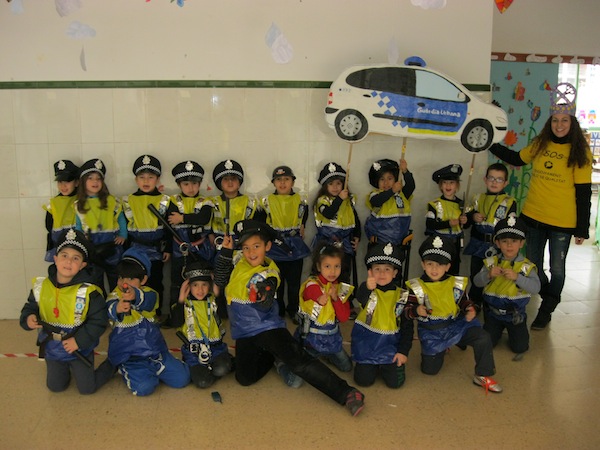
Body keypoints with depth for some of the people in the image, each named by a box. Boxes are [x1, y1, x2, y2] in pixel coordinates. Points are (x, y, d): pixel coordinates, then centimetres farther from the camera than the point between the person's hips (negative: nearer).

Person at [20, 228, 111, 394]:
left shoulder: (88, 292, -22)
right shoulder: (40, 287, -10)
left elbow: (99, 321, -19)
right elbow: (29, 308, 2)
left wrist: (79, 341, -24)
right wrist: (28, 319, -20)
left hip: (80, 349, -4)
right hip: (52, 349, 4)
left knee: (87, 388, 6)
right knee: (55, 387, 19)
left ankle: (110, 367, 33)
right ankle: (66, 368, 49)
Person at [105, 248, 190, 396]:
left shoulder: (149, 293, -3)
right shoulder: (115, 296, -4)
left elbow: (148, 302, -29)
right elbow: (109, 309, -29)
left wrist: (136, 296, -54)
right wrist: (117, 309, -55)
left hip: (154, 349, 2)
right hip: (128, 355, -2)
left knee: (182, 378, -7)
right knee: (143, 387, -25)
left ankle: (152, 368, 21)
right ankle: (126, 370, 10)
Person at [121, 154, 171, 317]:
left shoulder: (164, 201, 0)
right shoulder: (128, 201, 4)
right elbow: (123, 228, 8)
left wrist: (168, 249, -2)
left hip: (156, 249, -1)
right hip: (135, 249, 1)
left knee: (155, 283, 7)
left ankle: (156, 314, 18)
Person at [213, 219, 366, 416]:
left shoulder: (269, 274, -14)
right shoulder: (238, 260, 0)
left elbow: (265, 306, -27)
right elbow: (220, 281, 0)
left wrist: (262, 296, -51)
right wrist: (225, 251, -11)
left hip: (268, 327, -5)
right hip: (244, 333, 5)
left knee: (299, 361, -23)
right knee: (245, 378, -7)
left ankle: (347, 394, -21)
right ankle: (274, 357, 20)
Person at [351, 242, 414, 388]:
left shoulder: (402, 296, -4)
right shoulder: (367, 291, -10)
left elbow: (407, 326, 1)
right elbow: (360, 298, -36)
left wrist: (403, 351, -5)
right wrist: (367, 288, -58)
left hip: (390, 343, 1)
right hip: (366, 342, -1)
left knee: (395, 381, -8)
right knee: (363, 380, -6)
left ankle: (385, 364, 24)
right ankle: (373, 364, 26)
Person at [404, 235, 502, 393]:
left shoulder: (456, 283, -5)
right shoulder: (417, 287, -12)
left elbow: (463, 301, 9)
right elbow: (408, 309, -11)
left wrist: (470, 309, -11)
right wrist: (417, 310, -32)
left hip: (456, 324, 2)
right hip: (431, 332, -1)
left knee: (483, 338, -19)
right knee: (429, 369, 3)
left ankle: (483, 376, 2)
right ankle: (440, 350, 38)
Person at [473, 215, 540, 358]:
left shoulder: (526, 266, -9)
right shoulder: (491, 262, -4)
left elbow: (535, 287, -21)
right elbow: (477, 282, -6)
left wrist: (517, 277, -33)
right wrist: (488, 275, -26)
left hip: (516, 313, -1)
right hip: (493, 311, 1)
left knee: (520, 347, -3)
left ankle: (511, 329, 28)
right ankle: (498, 329, 32)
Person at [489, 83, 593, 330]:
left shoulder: (580, 152, -8)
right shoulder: (540, 145, 3)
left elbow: (583, 193, -8)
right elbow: (515, 158, 19)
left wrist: (582, 229, -9)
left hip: (562, 221, -4)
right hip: (533, 216, 4)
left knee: (556, 268, 8)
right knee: (533, 266, 14)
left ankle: (546, 311, 25)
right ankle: (550, 297, 38)